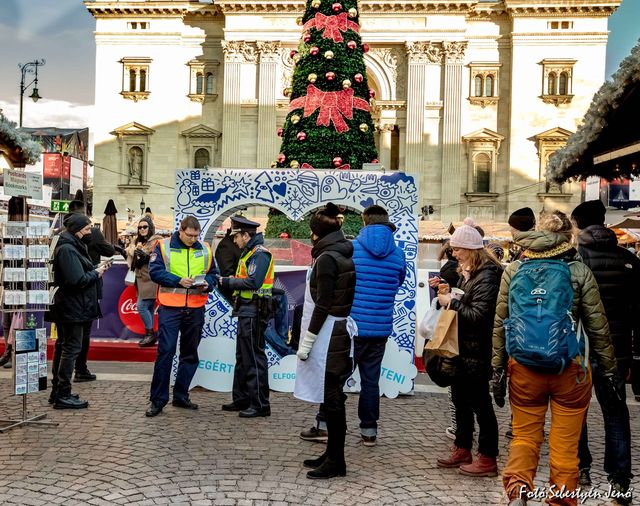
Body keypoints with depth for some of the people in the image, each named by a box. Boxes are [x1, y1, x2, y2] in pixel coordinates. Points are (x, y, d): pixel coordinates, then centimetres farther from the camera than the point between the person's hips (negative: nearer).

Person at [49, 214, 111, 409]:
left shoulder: (72, 246, 14)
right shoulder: (67, 249, -18)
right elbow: (78, 280, -24)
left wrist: (96, 270, 4)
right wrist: (96, 273, -9)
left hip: (68, 306, 11)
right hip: (73, 308, -11)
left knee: (63, 346, 15)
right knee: (72, 348, -5)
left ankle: (57, 391, 24)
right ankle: (63, 395, 0)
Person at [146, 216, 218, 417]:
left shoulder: (205, 249, 9)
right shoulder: (163, 246, -1)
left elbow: (213, 273, 13)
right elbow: (155, 271, -8)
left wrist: (207, 284, -9)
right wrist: (179, 280, -19)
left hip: (196, 309, 4)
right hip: (170, 308, -4)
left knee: (190, 353, 11)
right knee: (165, 352, -7)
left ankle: (181, 396, 24)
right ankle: (158, 400, 2)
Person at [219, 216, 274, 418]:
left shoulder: (259, 254, -14)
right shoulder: (249, 253, 18)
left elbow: (253, 282, -24)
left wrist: (228, 282, -14)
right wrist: (229, 282, 0)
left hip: (254, 312, -11)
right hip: (246, 312, 11)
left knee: (254, 357, -6)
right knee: (242, 356, 16)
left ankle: (260, 404, 0)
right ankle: (241, 399, 25)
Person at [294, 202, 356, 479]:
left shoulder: (327, 258, -15)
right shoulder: (344, 256, 12)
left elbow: (323, 305, -18)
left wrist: (306, 342, -14)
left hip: (327, 334, -9)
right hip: (340, 329, 9)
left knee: (331, 398, -3)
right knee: (332, 398, 15)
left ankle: (336, 461, 5)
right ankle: (332, 454, 25)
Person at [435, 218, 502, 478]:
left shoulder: (487, 275, -17)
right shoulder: (468, 270, 12)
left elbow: (479, 314, -23)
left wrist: (452, 302, -17)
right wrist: (449, 292, 3)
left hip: (477, 351, -10)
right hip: (463, 346, 10)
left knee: (480, 402, 0)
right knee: (460, 398, 17)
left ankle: (488, 459, 12)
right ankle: (462, 449, 31)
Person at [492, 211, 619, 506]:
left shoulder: (514, 270, 0)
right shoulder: (579, 271, -4)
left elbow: (500, 324, 1)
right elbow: (598, 327, -2)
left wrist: (497, 370, 7)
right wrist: (609, 370, 8)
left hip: (524, 368, 1)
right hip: (570, 368, -1)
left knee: (524, 436, 13)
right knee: (565, 443, 10)